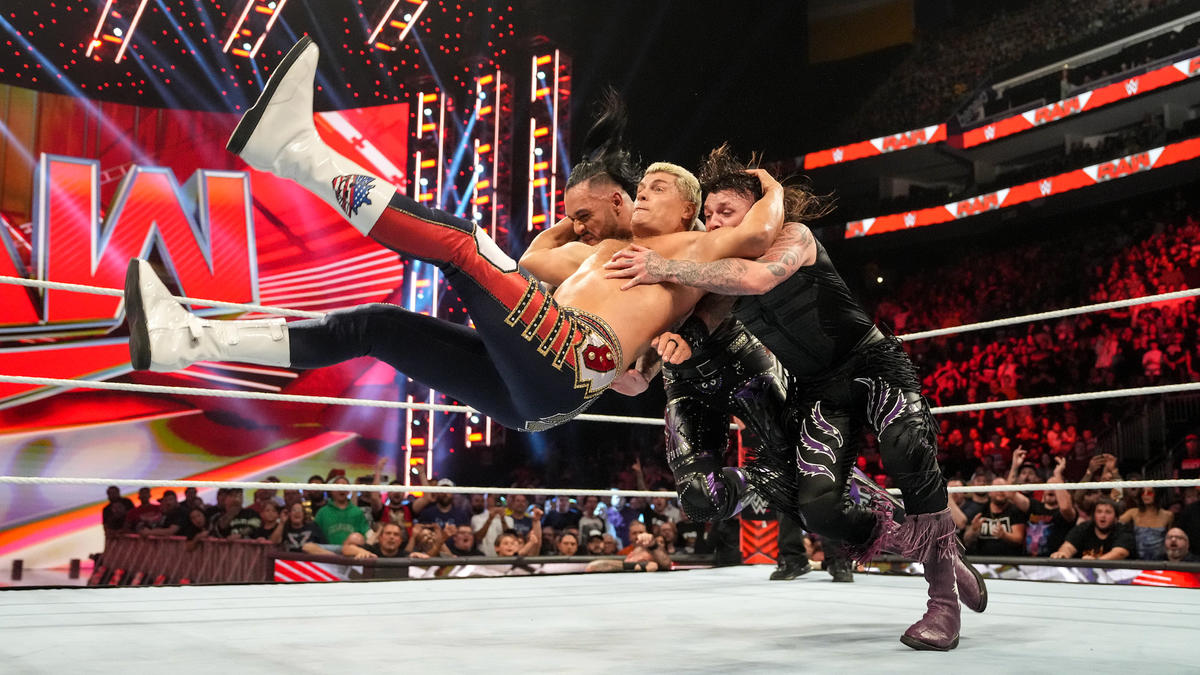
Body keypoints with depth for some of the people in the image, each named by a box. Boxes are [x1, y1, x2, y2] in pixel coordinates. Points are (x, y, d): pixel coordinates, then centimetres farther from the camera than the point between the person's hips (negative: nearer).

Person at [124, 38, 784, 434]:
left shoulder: (694, 248, 15)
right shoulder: (603, 250, 35)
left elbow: (760, 230, -1)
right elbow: (538, 259, 43)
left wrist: (767, 184, 18)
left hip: (573, 365, -8)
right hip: (529, 394, 8)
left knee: (461, 242, -21)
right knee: (370, 326, 1)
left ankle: (297, 148, -23)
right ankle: (188, 340, -3)